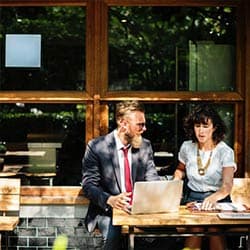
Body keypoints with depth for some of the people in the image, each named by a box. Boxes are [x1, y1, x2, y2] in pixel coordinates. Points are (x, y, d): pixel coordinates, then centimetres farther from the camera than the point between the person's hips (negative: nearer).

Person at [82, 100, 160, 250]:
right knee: (113, 234, -34)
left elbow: (152, 179, 9)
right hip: (107, 211, -3)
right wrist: (109, 200, -28)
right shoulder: (96, 147, -7)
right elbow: (89, 184, -9)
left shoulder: (145, 146, 7)